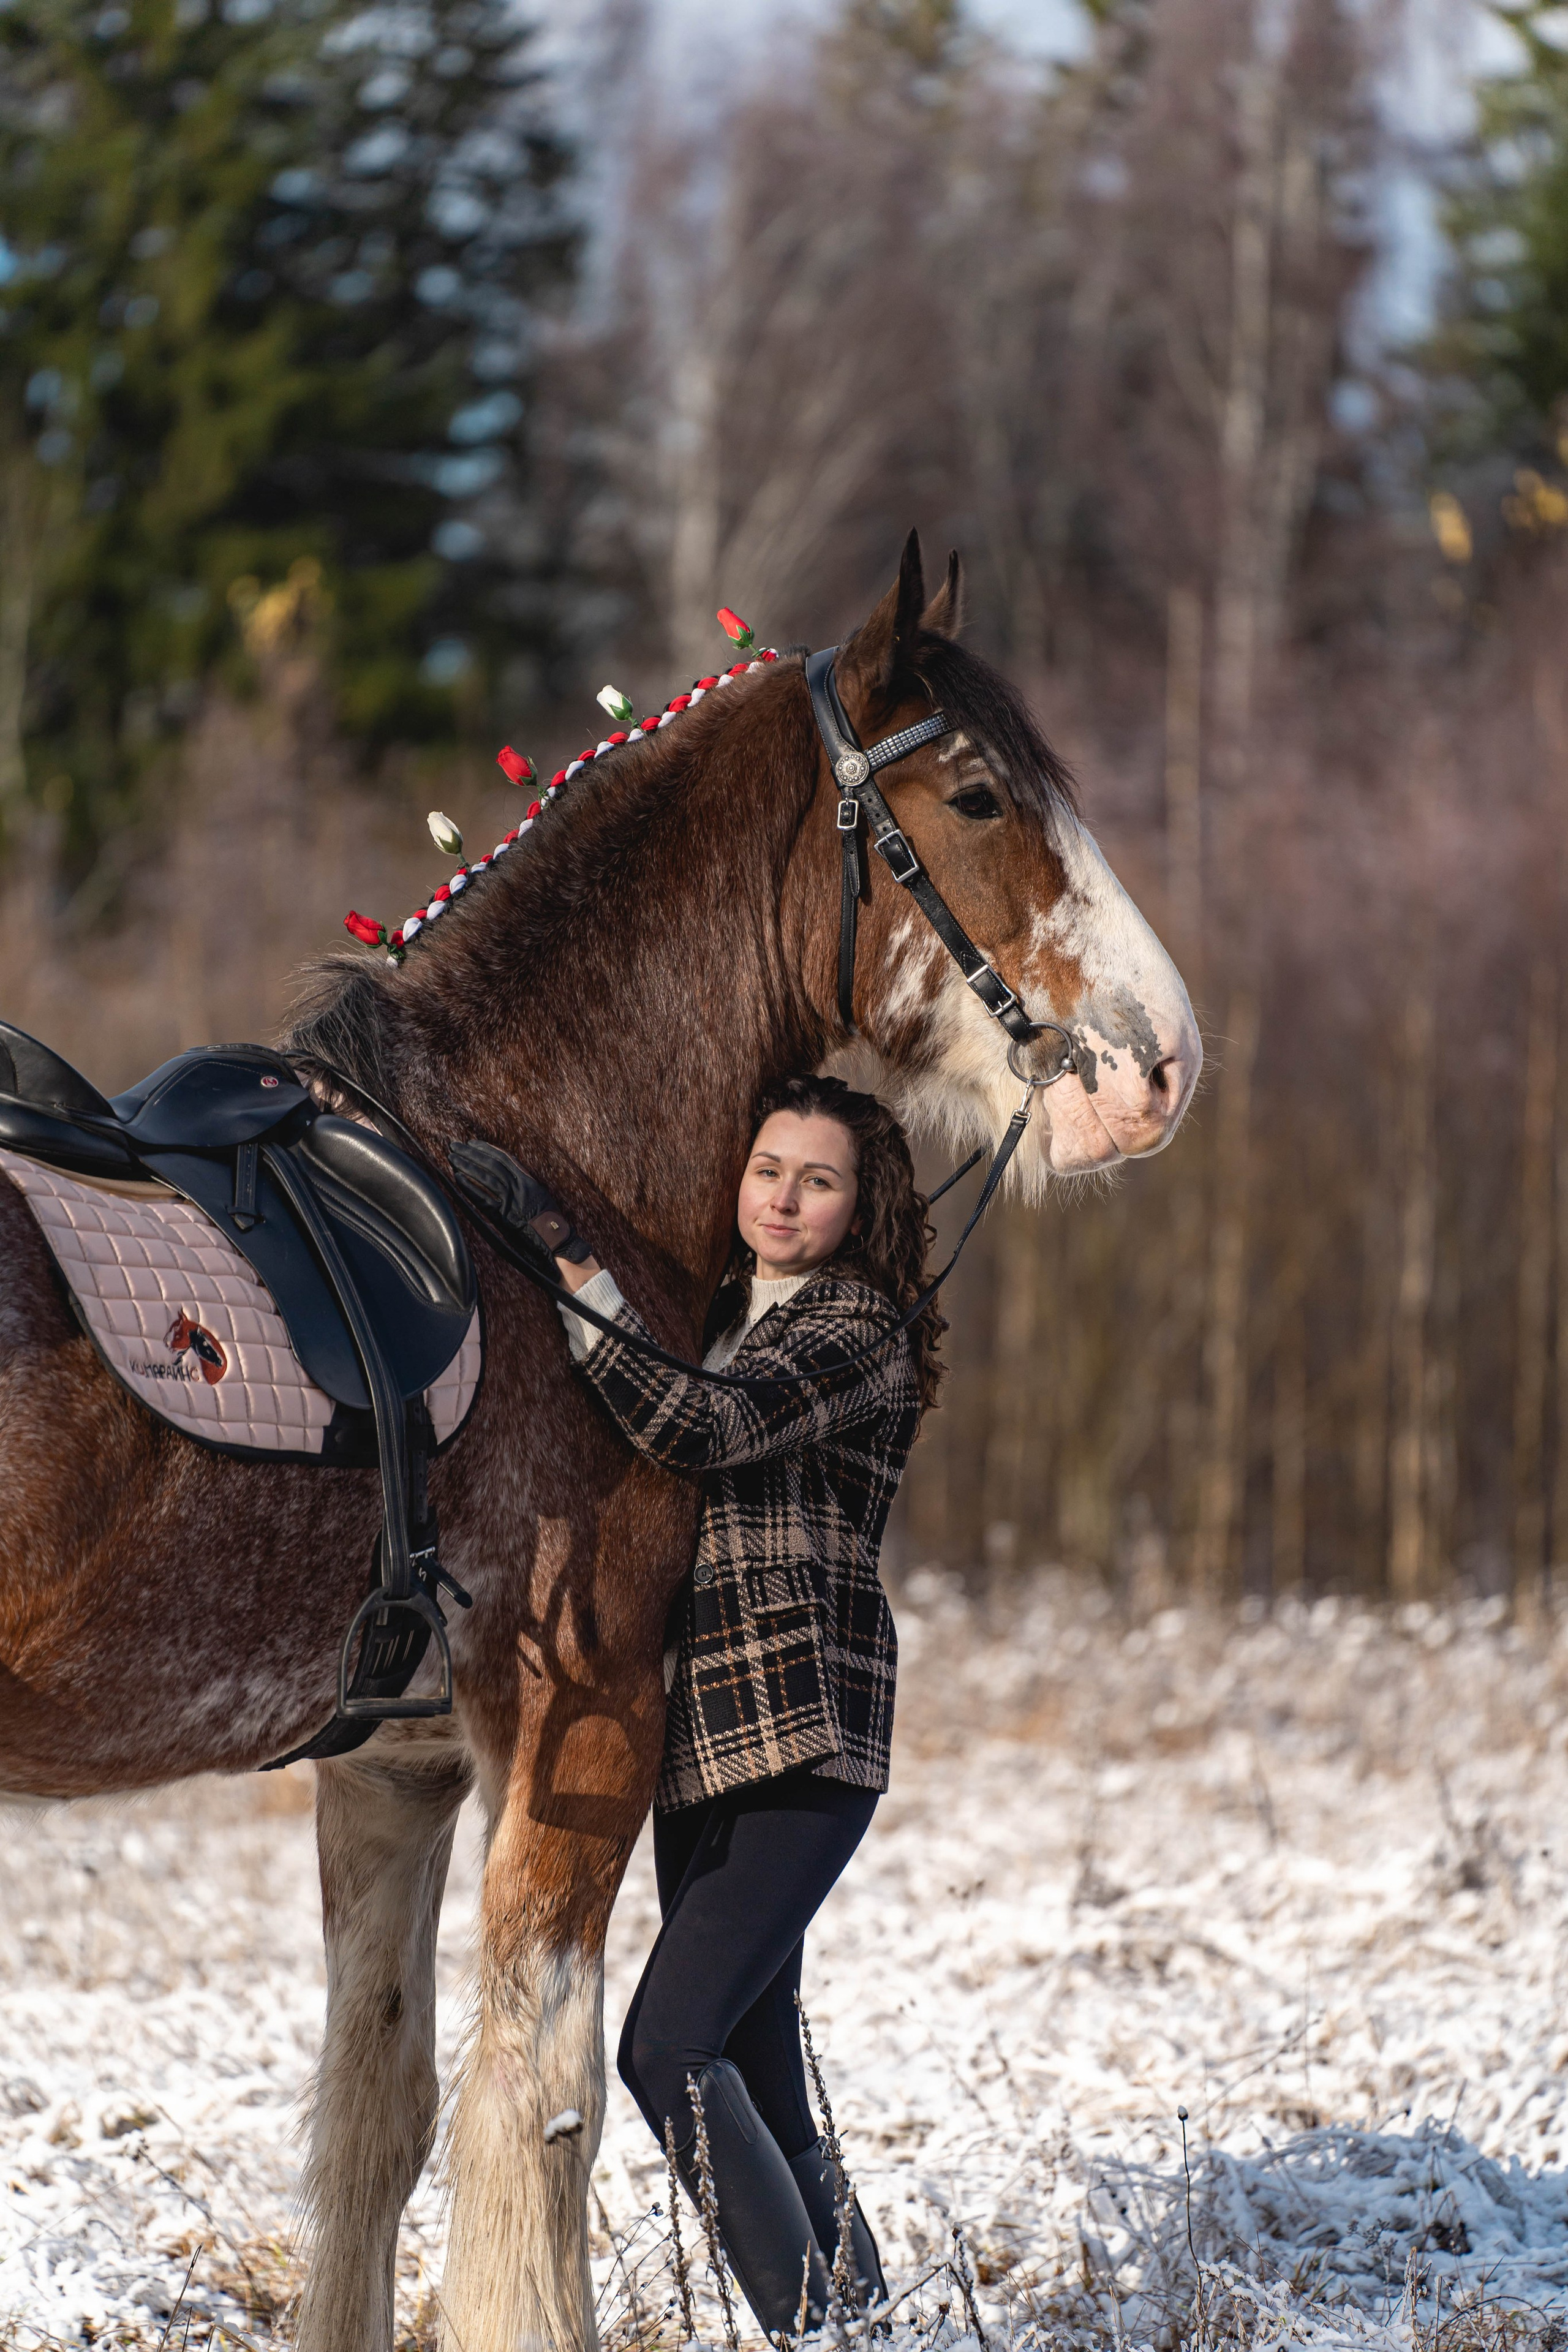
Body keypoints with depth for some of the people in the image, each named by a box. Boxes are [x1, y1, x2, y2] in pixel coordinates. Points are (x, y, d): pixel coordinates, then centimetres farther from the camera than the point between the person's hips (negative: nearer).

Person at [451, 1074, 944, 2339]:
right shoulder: (716, 1312, 17)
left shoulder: (861, 1331, -7)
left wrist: (575, 1277, -23)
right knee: (755, 2075, 8)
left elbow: (706, 1428, -21)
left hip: (804, 1736, -8)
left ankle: (818, 2325, -11)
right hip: (699, 1742, 8)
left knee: (669, 2047, -16)